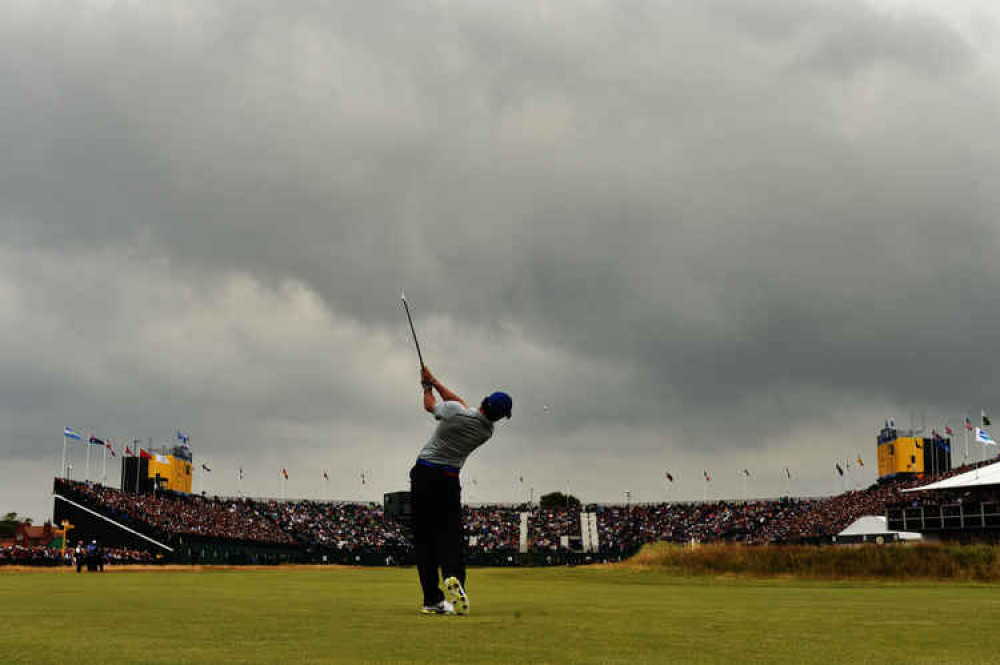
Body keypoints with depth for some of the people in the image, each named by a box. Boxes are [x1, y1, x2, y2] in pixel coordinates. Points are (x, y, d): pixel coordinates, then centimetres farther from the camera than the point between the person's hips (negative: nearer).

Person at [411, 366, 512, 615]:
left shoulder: (455, 412, -14)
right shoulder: (487, 432, 1)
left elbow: (429, 405, 9)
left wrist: (427, 385, 28)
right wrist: (434, 381, 20)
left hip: (424, 474, -1)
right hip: (449, 480, 2)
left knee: (424, 538, 2)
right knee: (449, 535, 1)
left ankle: (432, 599, -3)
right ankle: (453, 576, -31)